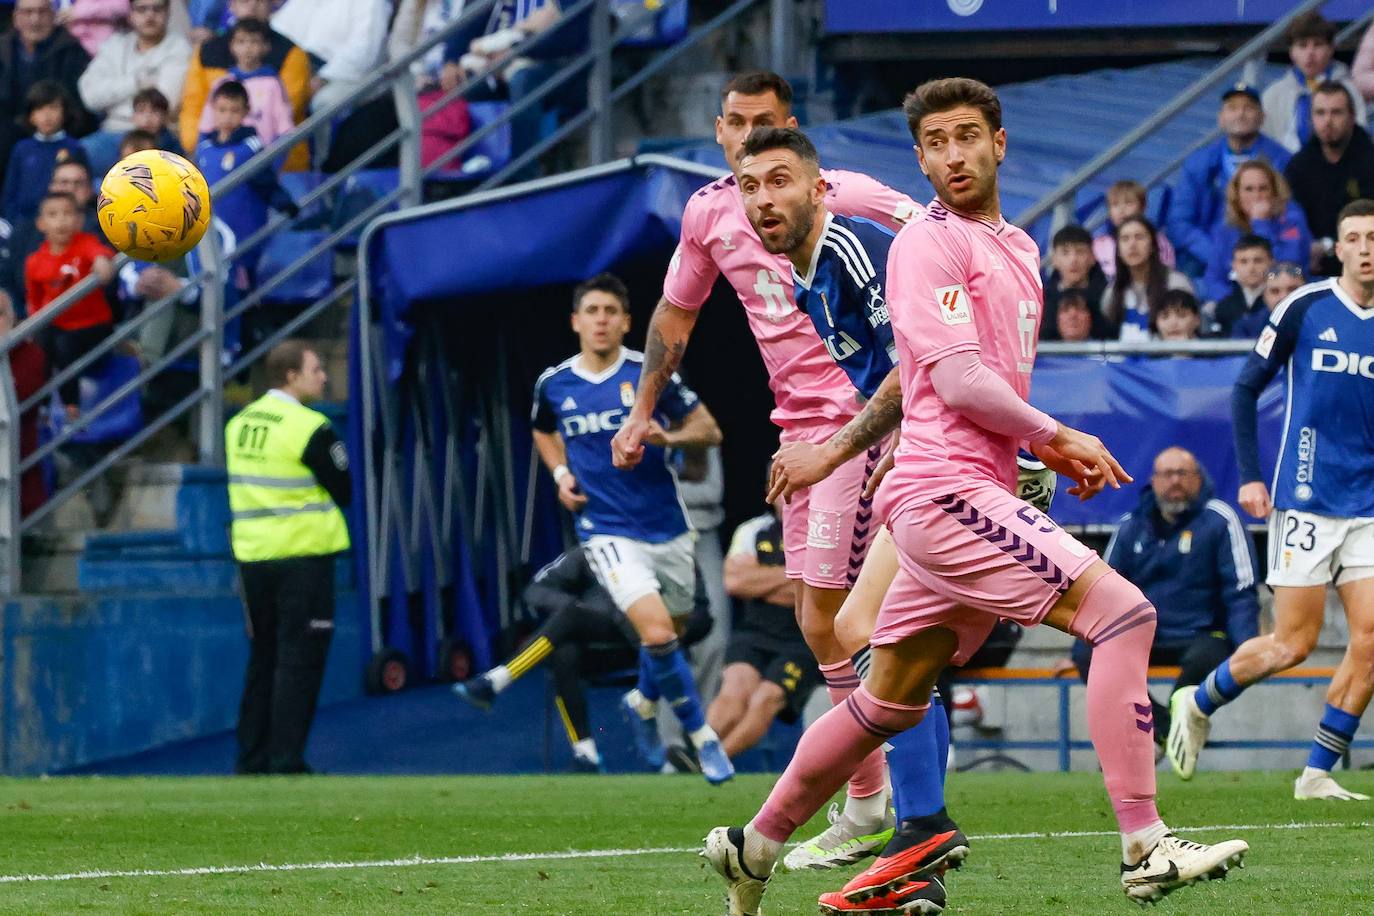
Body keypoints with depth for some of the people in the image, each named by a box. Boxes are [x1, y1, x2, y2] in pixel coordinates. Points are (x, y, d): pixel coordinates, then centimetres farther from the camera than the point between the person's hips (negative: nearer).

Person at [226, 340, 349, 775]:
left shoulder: (238, 424, 9)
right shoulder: (310, 429, -13)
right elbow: (344, 493, -8)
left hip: (251, 555, 7)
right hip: (303, 555, -7)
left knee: (262, 658, 14)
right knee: (299, 659, -3)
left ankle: (252, 756, 15)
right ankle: (285, 758, -7)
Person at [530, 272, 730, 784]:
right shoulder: (553, 385, 1)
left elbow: (708, 430, 0)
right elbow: (544, 431, 23)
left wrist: (667, 437, -20)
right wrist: (560, 473, 5)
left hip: (666, 528, 2)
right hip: (608, 533, -2)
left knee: (671, 634, 15)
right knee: (657, 633, -21)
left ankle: (643, 704, 48)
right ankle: (702, 736, -5)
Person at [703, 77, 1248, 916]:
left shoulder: (1018, 248, 20)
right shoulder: (930, 244, -8)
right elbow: (958, 381, -14)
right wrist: (1055, 437, -5)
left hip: (972, 497, 9)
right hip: (947, 492, -9)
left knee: (889, 705, 14)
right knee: (1123, 612, -17)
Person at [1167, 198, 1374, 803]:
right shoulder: (1304, 308, -5)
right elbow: (1246, 389, 1)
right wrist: (1249, 475, -6)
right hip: (1307, 498, -4)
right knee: (1294, 643, -6)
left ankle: (1317, 774, 3)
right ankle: (1198, 705, 20)